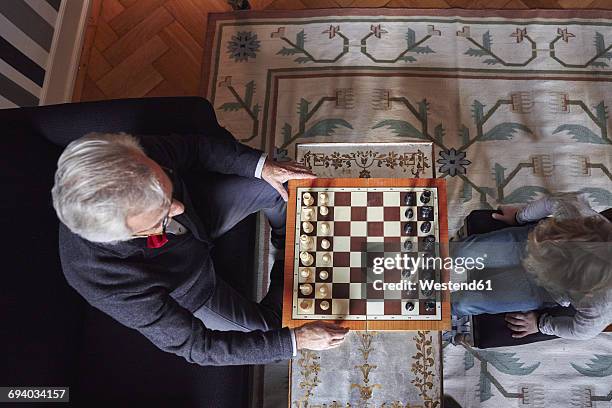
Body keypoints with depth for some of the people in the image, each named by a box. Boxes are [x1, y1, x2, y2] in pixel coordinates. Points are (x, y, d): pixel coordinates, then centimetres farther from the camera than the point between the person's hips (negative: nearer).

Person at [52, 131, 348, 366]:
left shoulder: (138, 156, -37)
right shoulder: (114, 289, -42)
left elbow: (195, 146, -13)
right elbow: (197, 346, -28)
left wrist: (262, 166, -22)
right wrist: (295, 341, -27)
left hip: (199, 212, 4)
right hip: (185, 289, -3)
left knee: (274, 187, 0)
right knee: (266, 328, -2)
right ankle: (290, 270, 28)